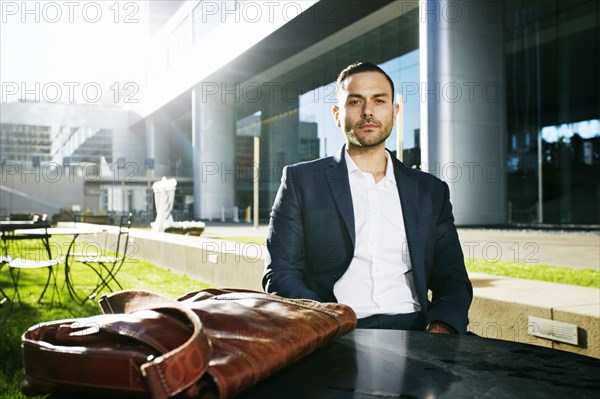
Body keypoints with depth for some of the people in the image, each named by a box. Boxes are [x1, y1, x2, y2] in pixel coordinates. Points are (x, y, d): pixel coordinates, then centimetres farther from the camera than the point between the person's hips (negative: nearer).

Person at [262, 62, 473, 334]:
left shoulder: (430, 191, 15)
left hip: (413, 330, 4)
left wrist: (440, 328, -8)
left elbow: (453, 278, 14)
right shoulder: (301, 181, 7)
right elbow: (280, 274, 2)